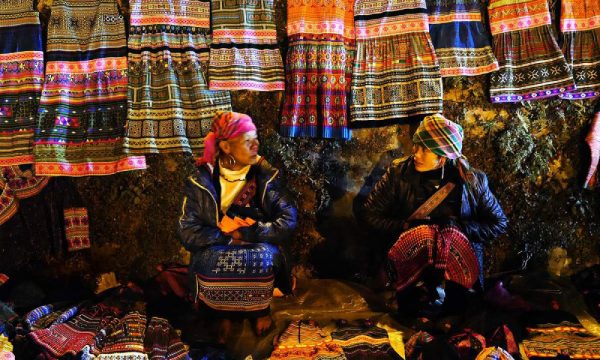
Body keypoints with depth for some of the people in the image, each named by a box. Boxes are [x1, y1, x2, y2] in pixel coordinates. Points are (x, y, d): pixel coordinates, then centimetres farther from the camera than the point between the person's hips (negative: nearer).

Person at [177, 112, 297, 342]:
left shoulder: (265, 176, -2)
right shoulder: (202, 182, -4)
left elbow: (288, 220, -9)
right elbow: (188, 232, -8)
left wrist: (250, 232, -20)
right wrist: (227, 236, -20)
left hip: (260, 248, 0)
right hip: (217, 251, 0)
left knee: (265, 258, -34)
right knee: (208, 261, -34)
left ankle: (261, 310, -4)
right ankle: (224, 314, -6)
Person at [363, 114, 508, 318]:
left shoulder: (471, 180, 1)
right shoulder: (398, 173, 1)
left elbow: (499, 223, 10)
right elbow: (371, 215, 5)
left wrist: (459, 228, -6)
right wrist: (407, 226, -9)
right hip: (407, 256, 0)